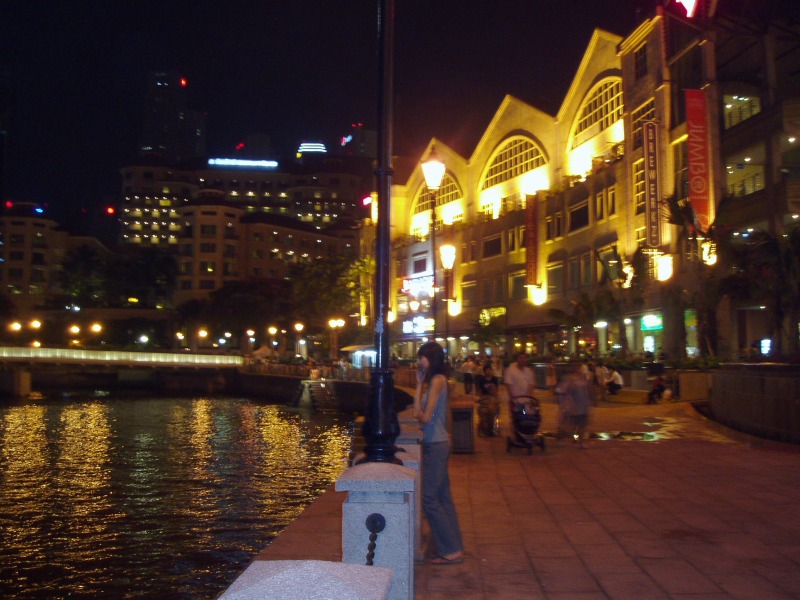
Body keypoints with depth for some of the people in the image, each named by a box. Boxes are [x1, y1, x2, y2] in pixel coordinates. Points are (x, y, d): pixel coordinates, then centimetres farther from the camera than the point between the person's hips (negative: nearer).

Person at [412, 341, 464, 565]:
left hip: (436, 445, -10)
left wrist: (419, 385, -13)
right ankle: (453, 548, 23)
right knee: (443, 498, 14)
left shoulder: (437, 380, -16)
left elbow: (425, 417, -20)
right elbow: (425, 414, 12)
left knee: (430, 498, -3)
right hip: (437, 443, 10)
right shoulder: (436, 379, 12)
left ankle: (451, 550, 4)